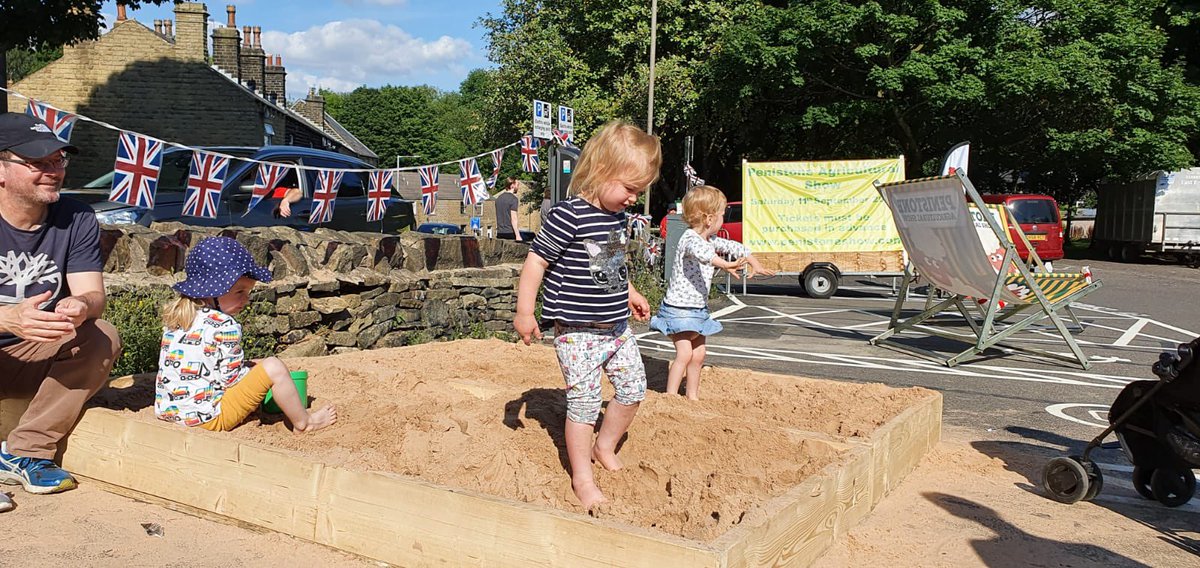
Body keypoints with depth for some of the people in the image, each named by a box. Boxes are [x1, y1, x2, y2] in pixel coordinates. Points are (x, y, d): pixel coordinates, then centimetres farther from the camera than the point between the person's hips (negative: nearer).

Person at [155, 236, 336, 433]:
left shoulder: (175, 317, 7)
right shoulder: (224, 326, -18)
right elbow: (232, 377, -15)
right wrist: (258, 372, 6)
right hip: (210, 419, -9)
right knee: (273, 367, -7)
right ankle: (303, 422, 7)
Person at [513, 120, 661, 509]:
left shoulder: (616, 217, 8)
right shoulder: (568, 216, -19)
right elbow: (536, 261, -16)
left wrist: (629, 294, 31)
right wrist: (524, 312, -15)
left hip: (616, 326, 8)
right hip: (578, 330, -8)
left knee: (633, 388, 11)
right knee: (584, 401, -2)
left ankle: (604, 447, 34)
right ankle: (582, 477, 13)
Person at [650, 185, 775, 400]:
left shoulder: (711, 240, 8)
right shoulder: (690, 238, -21)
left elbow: (734, 247, 22)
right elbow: (700, 251, -44)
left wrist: (754, 263, 15)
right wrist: (724, 263, -58)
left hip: (698, 309, 9)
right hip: (679, 308, -9)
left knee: (698, 355, 11)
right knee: (684, 353, -16)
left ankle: (693, 396, 23)